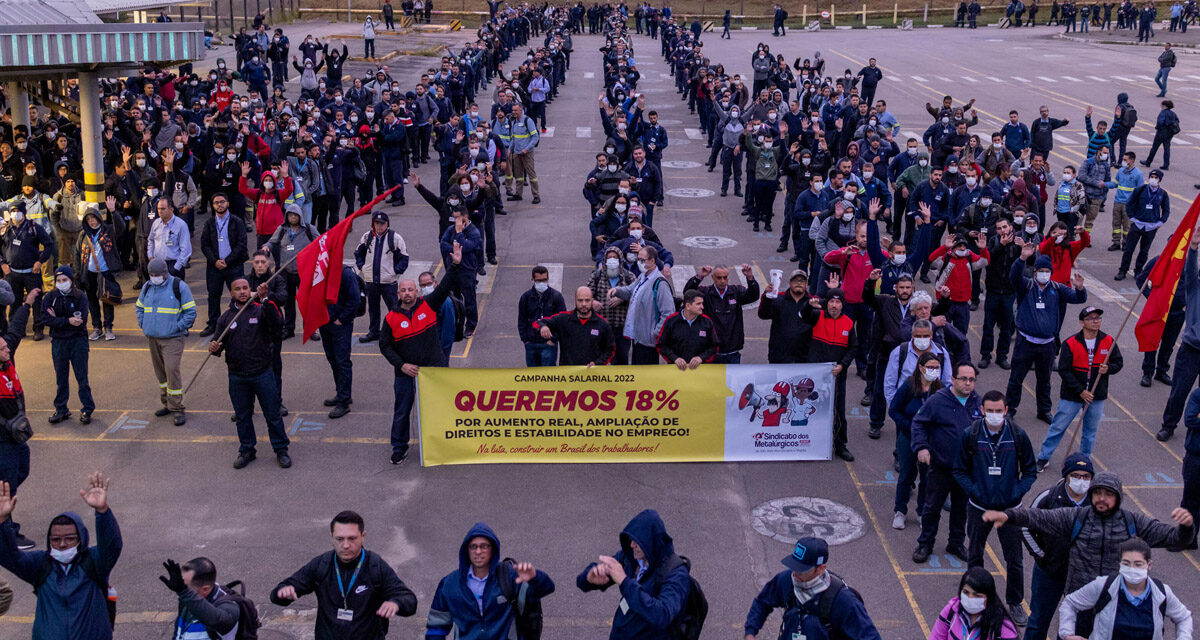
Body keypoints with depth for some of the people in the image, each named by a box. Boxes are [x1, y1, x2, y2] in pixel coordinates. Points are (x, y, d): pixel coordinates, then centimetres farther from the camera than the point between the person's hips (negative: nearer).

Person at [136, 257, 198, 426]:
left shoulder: (179, 286, -7)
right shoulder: (147, 287, 10)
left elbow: (190, 311, -6)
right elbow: (140, 307, 26)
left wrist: (177, 327, -12)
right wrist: (143, 324, 11)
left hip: (172, 338, -6)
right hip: (152, 337, 6)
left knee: (172, 370, -13)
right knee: (160, 371, 13)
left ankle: (177, 408, -6)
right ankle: (167, 403, 27)